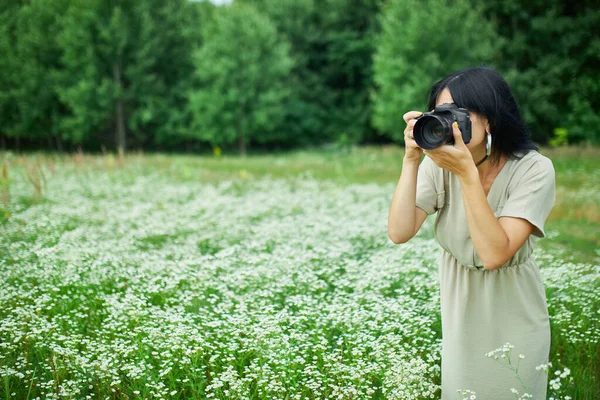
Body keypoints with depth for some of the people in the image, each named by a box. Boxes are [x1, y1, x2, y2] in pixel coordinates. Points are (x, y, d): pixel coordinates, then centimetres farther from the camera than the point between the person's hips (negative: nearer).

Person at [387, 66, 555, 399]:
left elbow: (494, 254, -31)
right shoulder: (438, 164, -13)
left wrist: (467, 173, -35)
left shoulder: (533, 169, -22)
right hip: (458, 318, 3)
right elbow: (399, 233, -23)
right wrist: (411, 160, -28)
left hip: (513, 321, -2)